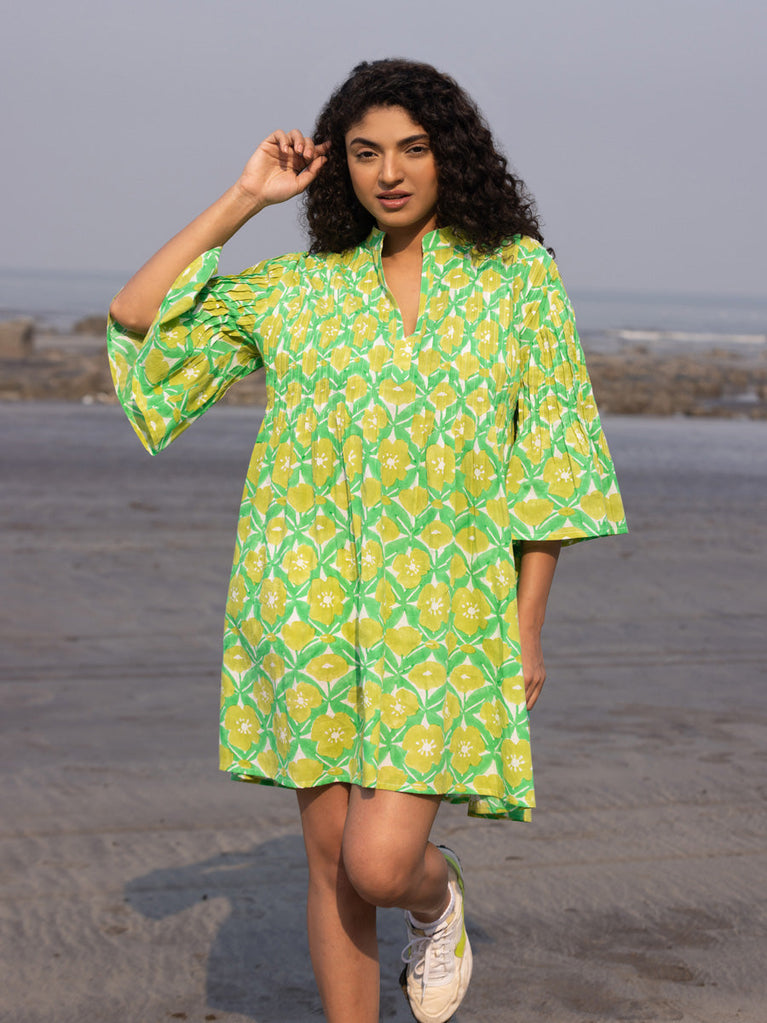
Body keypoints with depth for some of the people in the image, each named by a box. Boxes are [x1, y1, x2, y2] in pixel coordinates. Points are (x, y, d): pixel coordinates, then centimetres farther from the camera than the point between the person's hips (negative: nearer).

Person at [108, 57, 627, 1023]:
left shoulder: (518, 272, 2)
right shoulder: (300, 289, 7)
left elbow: (548, 456, 3)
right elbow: (137, 319, 3)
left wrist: (526, 627, -1)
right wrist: (244, 199, 2)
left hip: (443, 613, -2)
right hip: (310, 606, 2)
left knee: (379, 865, -10)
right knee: (331, 859, 7)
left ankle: (436, 889, 26)